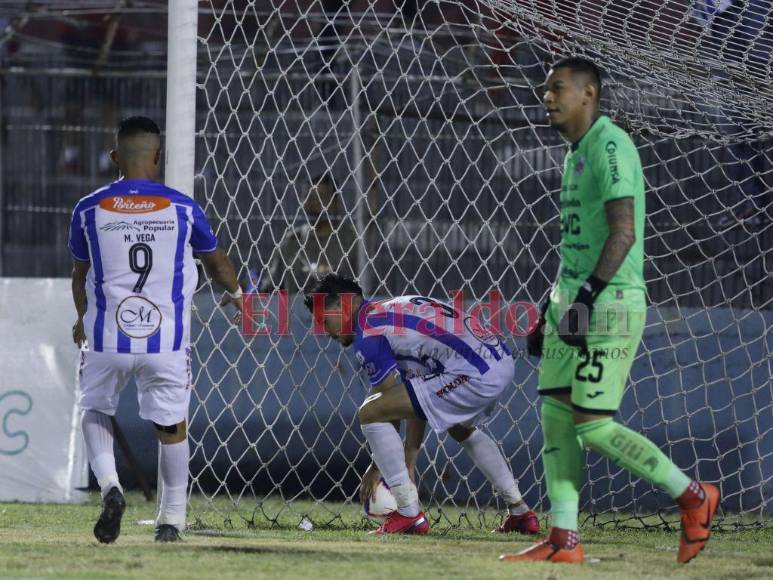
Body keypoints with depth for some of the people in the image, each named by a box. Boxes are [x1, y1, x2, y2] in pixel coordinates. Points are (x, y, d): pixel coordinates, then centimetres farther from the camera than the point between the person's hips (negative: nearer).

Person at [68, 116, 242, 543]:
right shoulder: (182, 208, -1)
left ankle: (108, 485, -4)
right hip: (167, 339, 0)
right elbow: (216, 261, 18)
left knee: (96, 412, 21)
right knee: (171, 426, 16)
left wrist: (83, 318, 36)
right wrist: (234, 292, 41)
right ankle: (172, 518, 20)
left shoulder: (89, 210, 0)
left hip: (107, 337, 0)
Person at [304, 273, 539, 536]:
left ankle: (410, 514, -3)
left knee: (370, 413, -7)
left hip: (474, 374, -10)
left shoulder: (367, 333, -2)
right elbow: (419, 399, 26)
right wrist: (409, 464, 26)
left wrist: (376, 469, 13)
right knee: (461, 429, 40)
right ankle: (521, 512, 42)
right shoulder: (396, 310, 26)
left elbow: (390, 402, 1)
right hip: (504, 363, 10)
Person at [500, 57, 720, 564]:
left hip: (610, 301, -10)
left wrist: (588, 294, -27)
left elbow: (623, 231, -22)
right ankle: (565, 540, 5)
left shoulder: (609, 146, -13)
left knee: (593, 425, -11)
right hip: (574, 298, 10)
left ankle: (694, 498, 2)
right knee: (556, 415, 4)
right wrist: (551, 310, 25)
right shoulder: (576, 154, 19)